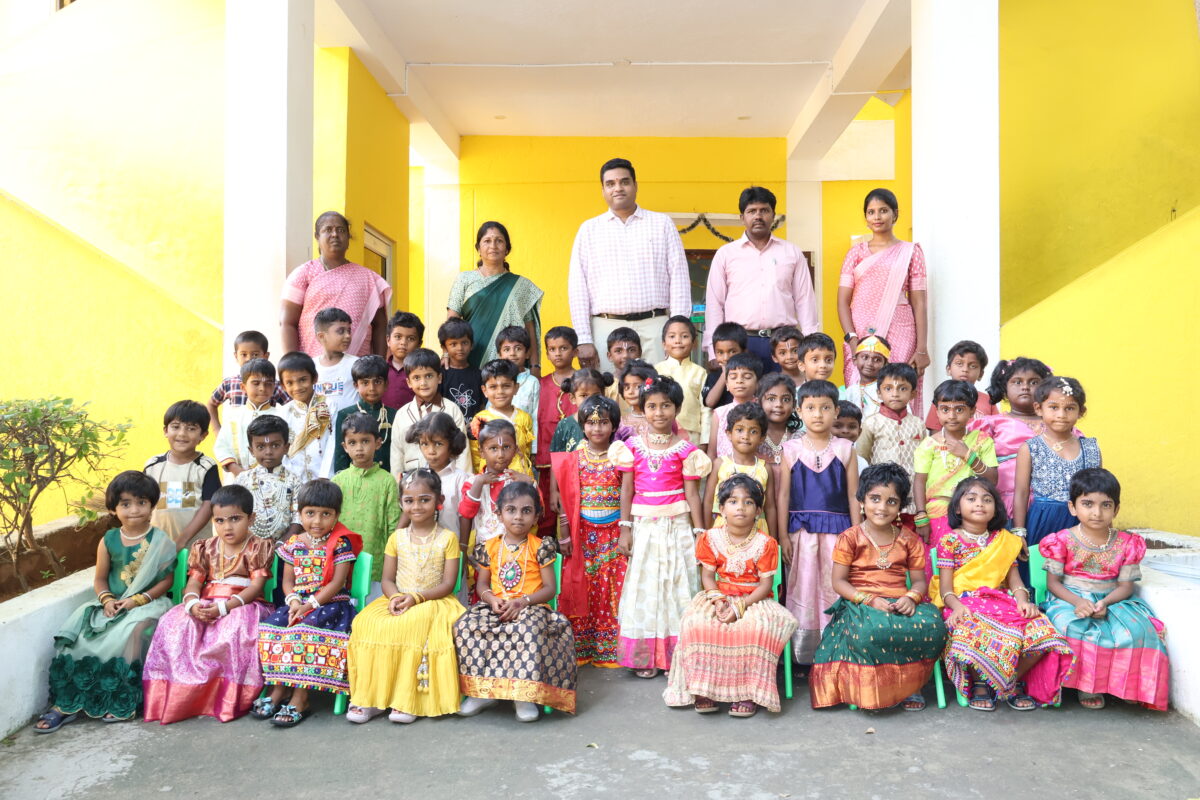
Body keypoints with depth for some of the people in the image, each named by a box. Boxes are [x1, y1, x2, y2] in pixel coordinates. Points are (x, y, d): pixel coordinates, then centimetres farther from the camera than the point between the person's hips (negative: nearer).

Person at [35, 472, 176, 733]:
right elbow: (100, 578, 9)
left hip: (147, 603, -5)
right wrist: (107, 600, -11)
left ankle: (122, 702, -20)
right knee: (76, 633, -16)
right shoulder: (109, 540, 5)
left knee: (132, 632, -34)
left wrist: (137, 600, -17)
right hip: (112, 604, 5)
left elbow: (166, 579, -6)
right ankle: (66, 702, -7)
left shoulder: (160, 541, -5)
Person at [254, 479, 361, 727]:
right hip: (298, 603, 6)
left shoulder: (341, 543, -5)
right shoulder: (293, 543, 11)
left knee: (306, 631, -31)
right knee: (269, 627, -19)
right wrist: (294, 601, -10)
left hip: (330, 603, -5)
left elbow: (337, 582, -10)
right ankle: (277, 691, -10)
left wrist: (311, 604, -17)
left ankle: (299, 700, -23)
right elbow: (287, 579, 11)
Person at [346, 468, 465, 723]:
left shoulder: (447, 538, 0)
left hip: (433, 603, -3)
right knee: (368, 623, -25)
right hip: (397, 602, 4)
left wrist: (416, 597, -18)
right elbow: (387, 579, 8)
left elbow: (448, 584, -5)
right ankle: (369, 697, -19)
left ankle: (407, 699, -25)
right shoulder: (397, 537, 11)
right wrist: (394, 597, -15)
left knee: (414, 624, -35)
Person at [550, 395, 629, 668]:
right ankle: (580, 649, 17)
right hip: (582, 533, 1)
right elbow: (564, 498, 2)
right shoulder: (573, 458, 1)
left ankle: (609, 649, 14)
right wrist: (564, 533, -2)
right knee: (580, 591, 5)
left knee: (612, 591, 2)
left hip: (613, 533, -1)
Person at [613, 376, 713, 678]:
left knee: (676, 585, 3)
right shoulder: (633, 446, 2)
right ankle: (644, 657, 16)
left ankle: (674, 655, 15)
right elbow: (626, 490, 2)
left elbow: (692, 494, 0)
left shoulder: (685, 449, 0)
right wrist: (624, 529, -3)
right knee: (644, 587, 6)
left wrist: (700, 533, -3)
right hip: (643, 525, 1)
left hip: (677, 525, -1)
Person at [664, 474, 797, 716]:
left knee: (757, 627, -35)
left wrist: (740, 606, -23)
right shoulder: (711, 538, 0)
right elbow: (707, 576, 0)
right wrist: (718, 600, -20)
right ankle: (704, 687, -13)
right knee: (696, 622, -27)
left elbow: (765, 585, -10)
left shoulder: (765, 543, -7)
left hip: (754, 599, -2)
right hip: (720, 596, 2)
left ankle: (747, 691, -18)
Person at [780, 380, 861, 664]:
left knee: (835, 590, 2)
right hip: (801, 530, 0)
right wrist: (783, 536, -1)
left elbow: (853, 495, 5)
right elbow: (783, 495, 3)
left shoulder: (844, 449, 3)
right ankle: (803, 658, 16)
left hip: (837, 529, 0)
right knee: (803, 590, 6)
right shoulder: (792, 449, 2)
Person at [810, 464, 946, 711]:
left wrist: (911, 598, -14)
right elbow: (839, 582, -2)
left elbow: (919, 580, 10)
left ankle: (910, 683, -4)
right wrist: (869, 600, -17)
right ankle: (875, 687, -11)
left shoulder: (908, 539, 12)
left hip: (899, 603, 3)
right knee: (872, 630, -39)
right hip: (860, 603, -3)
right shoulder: (850, 537, 2)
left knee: (932, 625, -30)